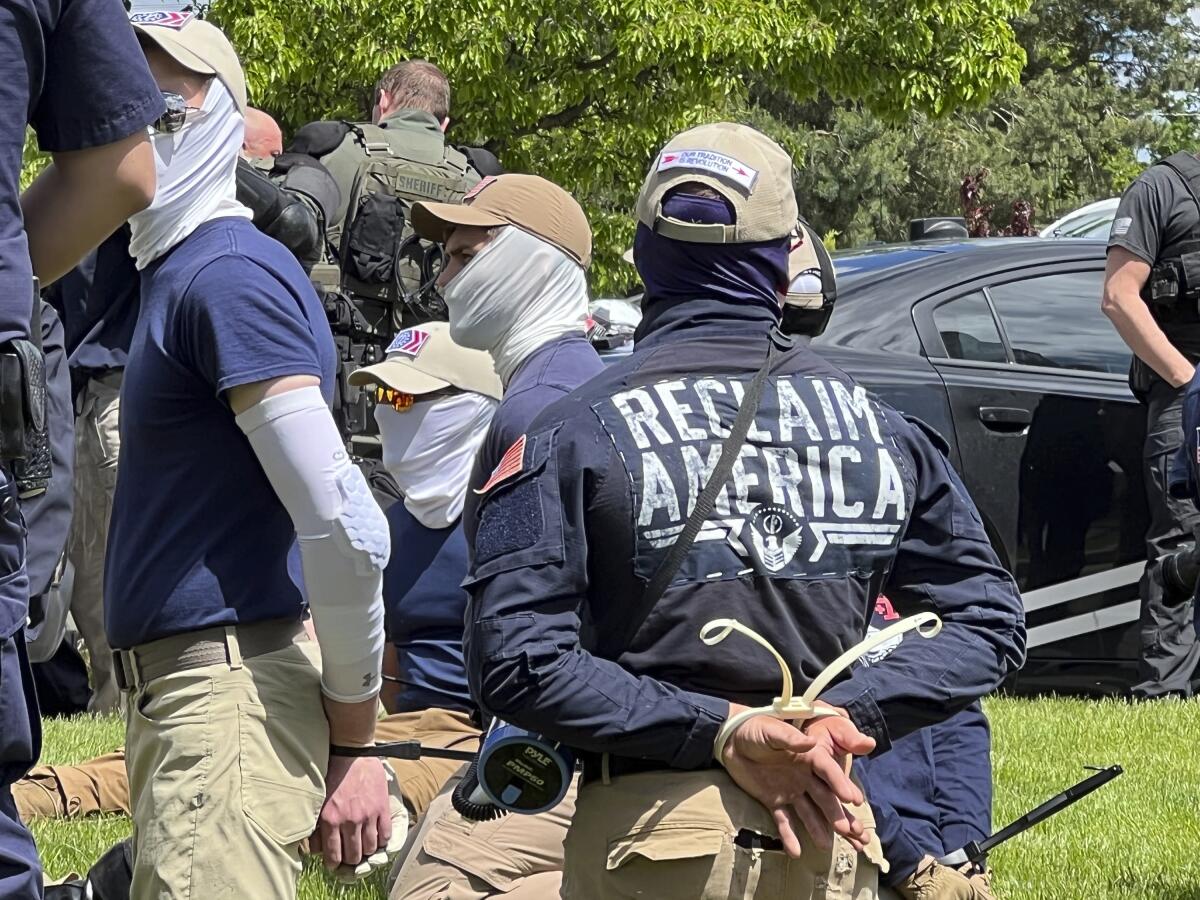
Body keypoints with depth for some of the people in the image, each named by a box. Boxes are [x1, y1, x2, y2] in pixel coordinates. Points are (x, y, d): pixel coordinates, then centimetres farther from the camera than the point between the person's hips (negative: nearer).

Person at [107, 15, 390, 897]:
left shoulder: (230, 274, -13)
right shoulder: (177, 272, 18)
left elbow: (345, 528, -20)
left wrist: (352, 741, -14)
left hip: (229, 690, -10)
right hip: (176, 687, 10)